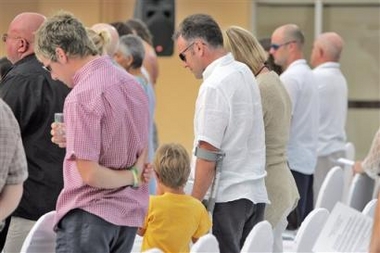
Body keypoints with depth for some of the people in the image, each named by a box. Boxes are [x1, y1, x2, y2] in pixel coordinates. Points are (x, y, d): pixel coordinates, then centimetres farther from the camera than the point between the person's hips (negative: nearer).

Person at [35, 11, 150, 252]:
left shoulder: (81, 97, -17)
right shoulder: (132, 83, 9)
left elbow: (89, 173, -21)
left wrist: (133, 177, -4)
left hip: (90, 213, -8)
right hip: (129, 213, 8)